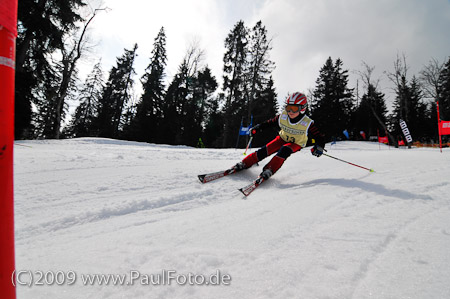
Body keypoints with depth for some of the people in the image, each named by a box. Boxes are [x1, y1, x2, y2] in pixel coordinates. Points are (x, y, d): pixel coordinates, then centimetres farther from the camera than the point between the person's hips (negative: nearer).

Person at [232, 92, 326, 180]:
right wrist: (257, 128, -1)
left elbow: (319, 137, -20)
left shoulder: (307, 124, -26)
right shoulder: (282, 117, -18)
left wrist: (319, 147, -39)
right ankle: (244, 164, -4)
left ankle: (269, 170, -29)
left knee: (284, 150, -35)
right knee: (265, 151, -16)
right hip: (282, 138, 2)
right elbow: (270, 122, -1)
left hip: (296, 144, -2)